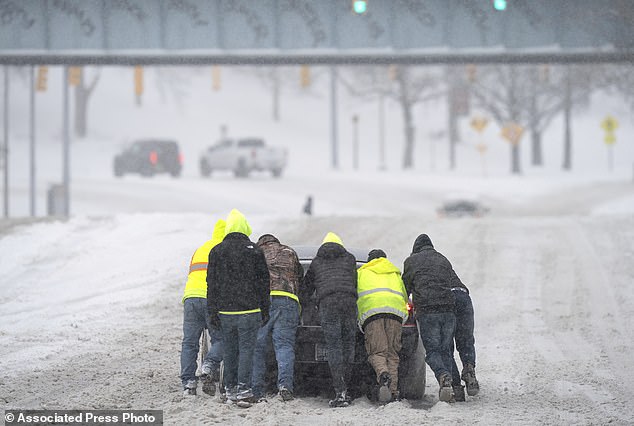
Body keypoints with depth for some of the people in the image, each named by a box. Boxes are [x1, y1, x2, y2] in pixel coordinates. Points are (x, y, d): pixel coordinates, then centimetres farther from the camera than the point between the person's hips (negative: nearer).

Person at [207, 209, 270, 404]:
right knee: (246, 348, -1)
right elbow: (263, 282, 0)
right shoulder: (254, 250, -2)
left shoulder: (216, 251, 5)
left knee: (229, 350, 10)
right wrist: (265, 310, 6)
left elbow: (212, 284, 5)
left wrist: (213, 312, 8)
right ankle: (243, 389, -8)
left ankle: (230, 388, 13)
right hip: (249, 310, -3)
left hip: (225, 311, 3)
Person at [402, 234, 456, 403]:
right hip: (448, 309, 3)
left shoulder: (411, 261, 12)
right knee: (446, 350, 9)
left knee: (432, 350, -2)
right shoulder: (443, 260, 24)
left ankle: (443, 376, -29)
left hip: (426, 311, -3)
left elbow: (406, 287, 17)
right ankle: (447, 388, -1)